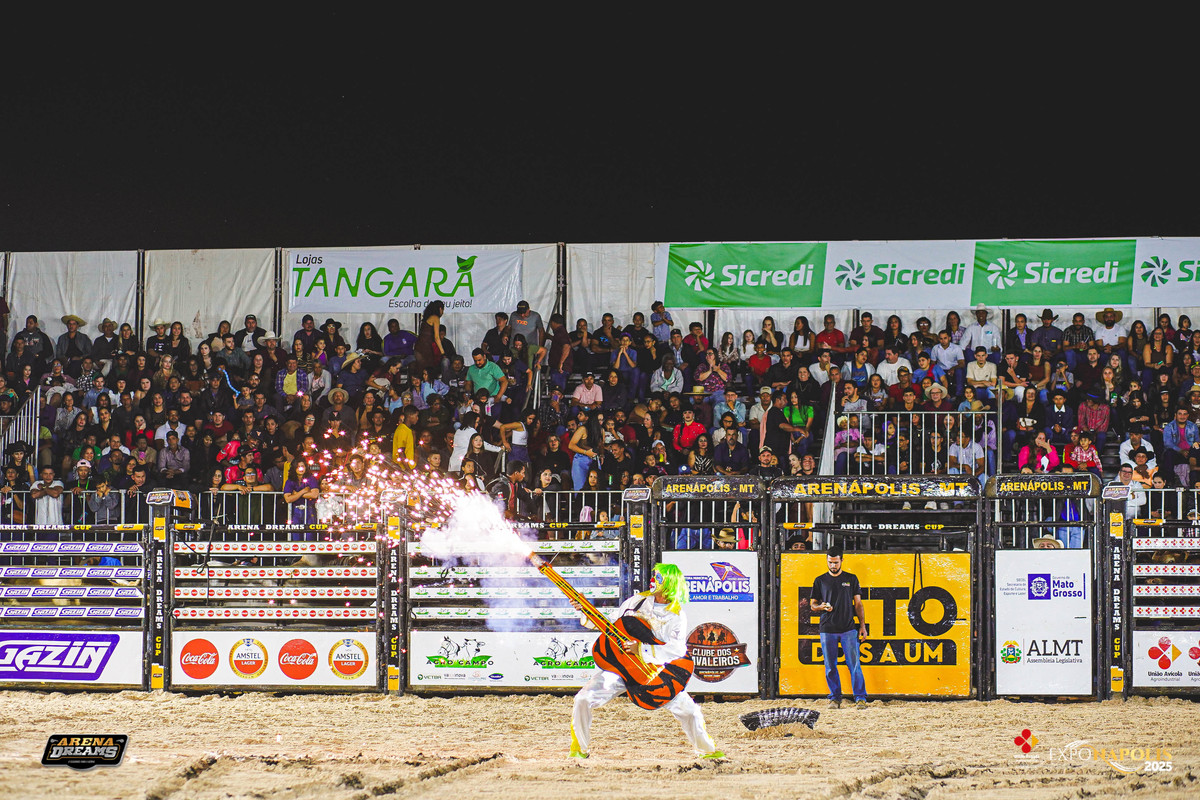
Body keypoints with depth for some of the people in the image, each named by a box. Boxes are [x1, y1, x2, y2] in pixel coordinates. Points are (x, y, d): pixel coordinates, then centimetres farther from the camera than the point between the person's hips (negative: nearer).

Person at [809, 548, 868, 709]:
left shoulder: (851, 579, 10)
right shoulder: (820, 581, 11)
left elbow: (858, 604, 10)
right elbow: (812, 604, 14)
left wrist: (862, 625, 2)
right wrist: (822, 607, -10)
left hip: (848, 629, -1)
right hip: (827, 630, 1)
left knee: (854, 664, -7)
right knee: (830, 666, 2)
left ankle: (860, 698, -7)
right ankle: (835, 698, 11)